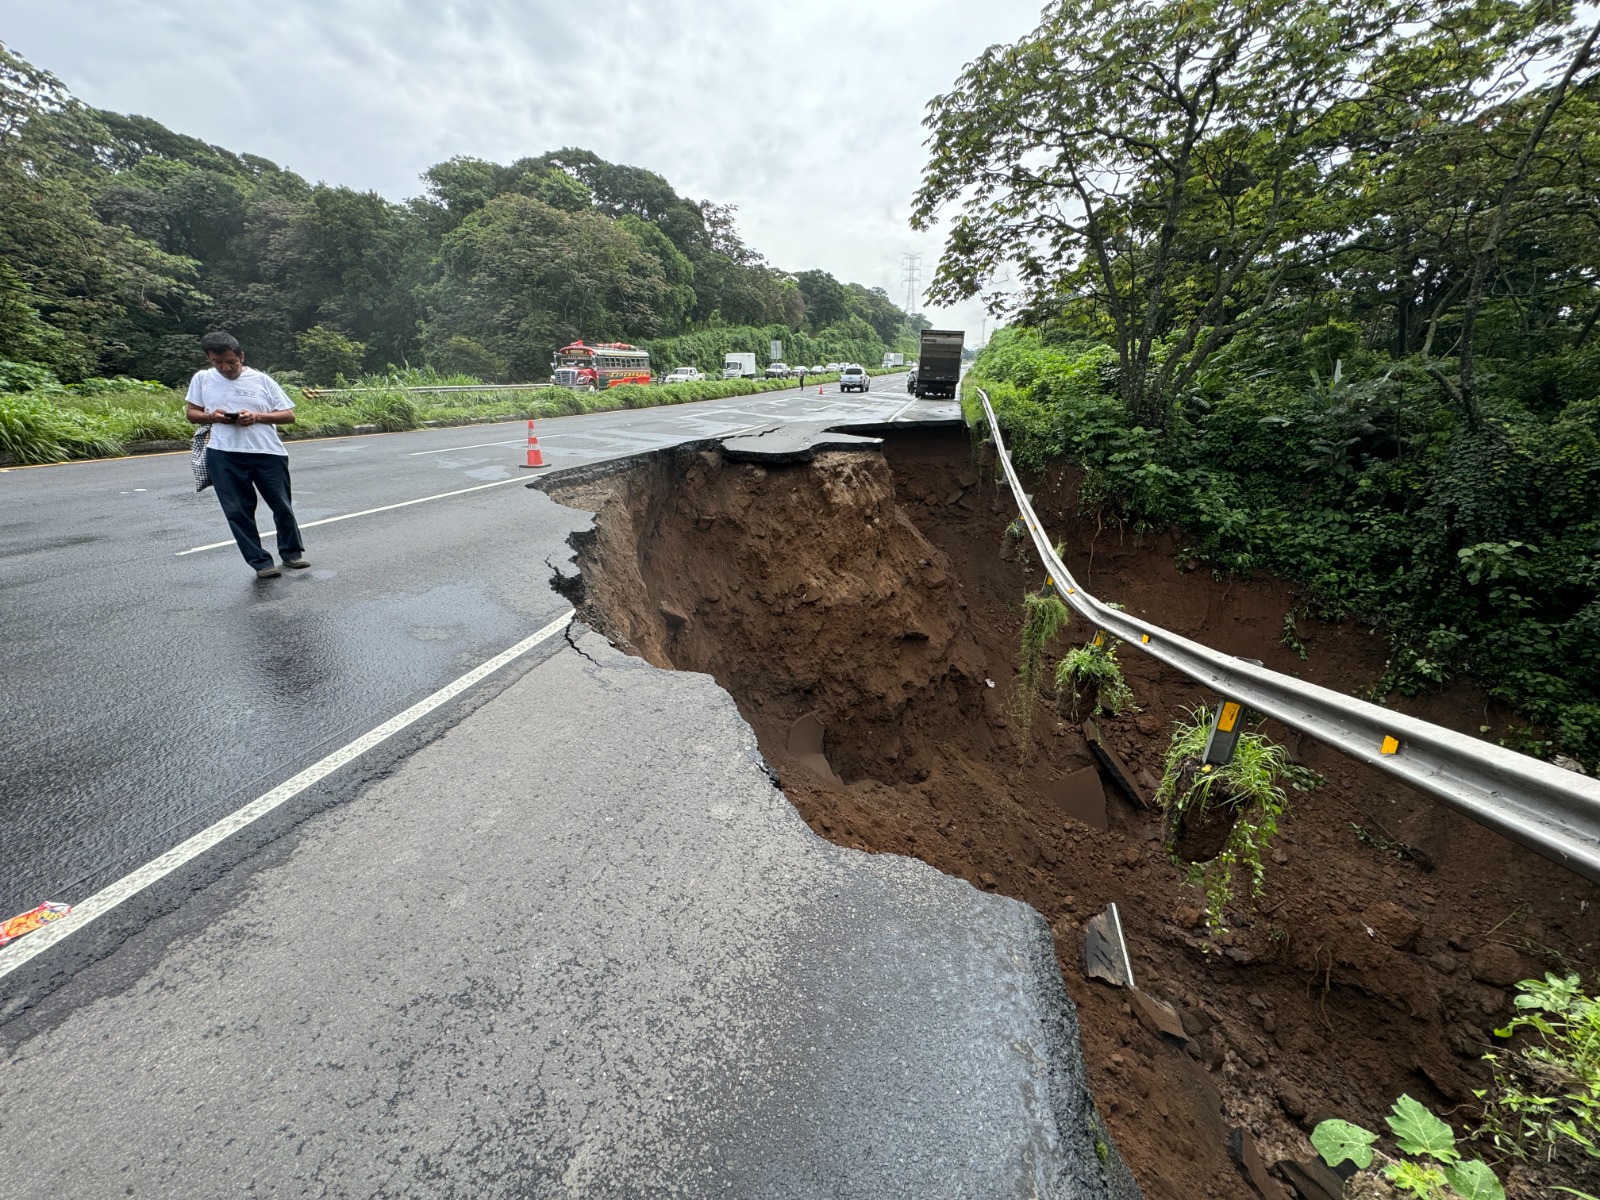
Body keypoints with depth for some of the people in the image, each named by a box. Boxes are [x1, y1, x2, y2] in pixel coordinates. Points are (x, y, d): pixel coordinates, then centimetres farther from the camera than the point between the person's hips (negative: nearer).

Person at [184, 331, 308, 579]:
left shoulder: (261, 379, 5)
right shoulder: (202, 379, 9)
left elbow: (289, 415, 3)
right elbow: (191, 413, 15)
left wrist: (257, 416, -13)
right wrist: (211, 416, -7)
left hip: (268, 453, -1)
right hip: (224, 456, 1)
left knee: (282, 506, 7)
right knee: (237, 511, -1)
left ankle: (291, 552, 26)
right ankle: (261, 562, 6)